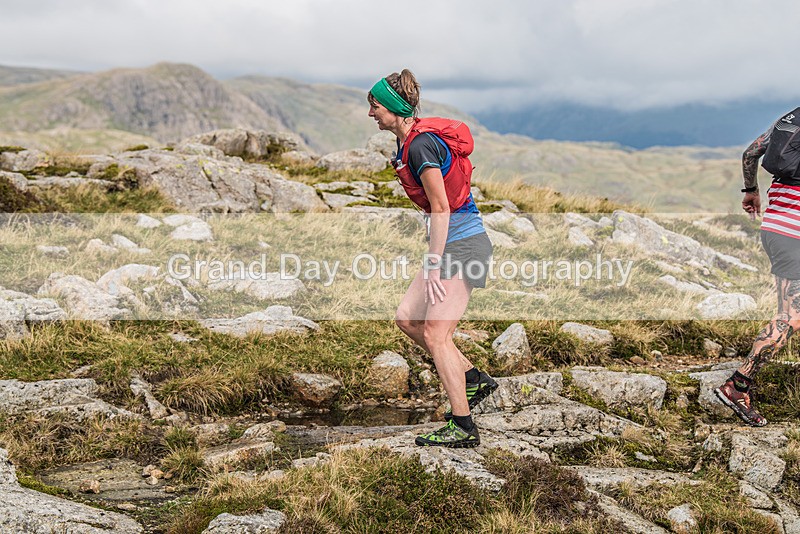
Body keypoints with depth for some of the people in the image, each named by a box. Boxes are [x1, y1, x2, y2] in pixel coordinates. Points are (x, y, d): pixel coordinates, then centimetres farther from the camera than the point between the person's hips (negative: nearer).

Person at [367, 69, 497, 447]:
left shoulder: (421, 145, -18)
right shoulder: (410, 141, 12)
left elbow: (441, 210, -21)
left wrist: (433, 267, -21)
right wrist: (433, 262, 22)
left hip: (461, 245, -10)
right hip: (452, 244, 10)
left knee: (435, 334, -8)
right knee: (406, 317, 12)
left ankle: (463, 427, -1)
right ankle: (474, 380, 19)